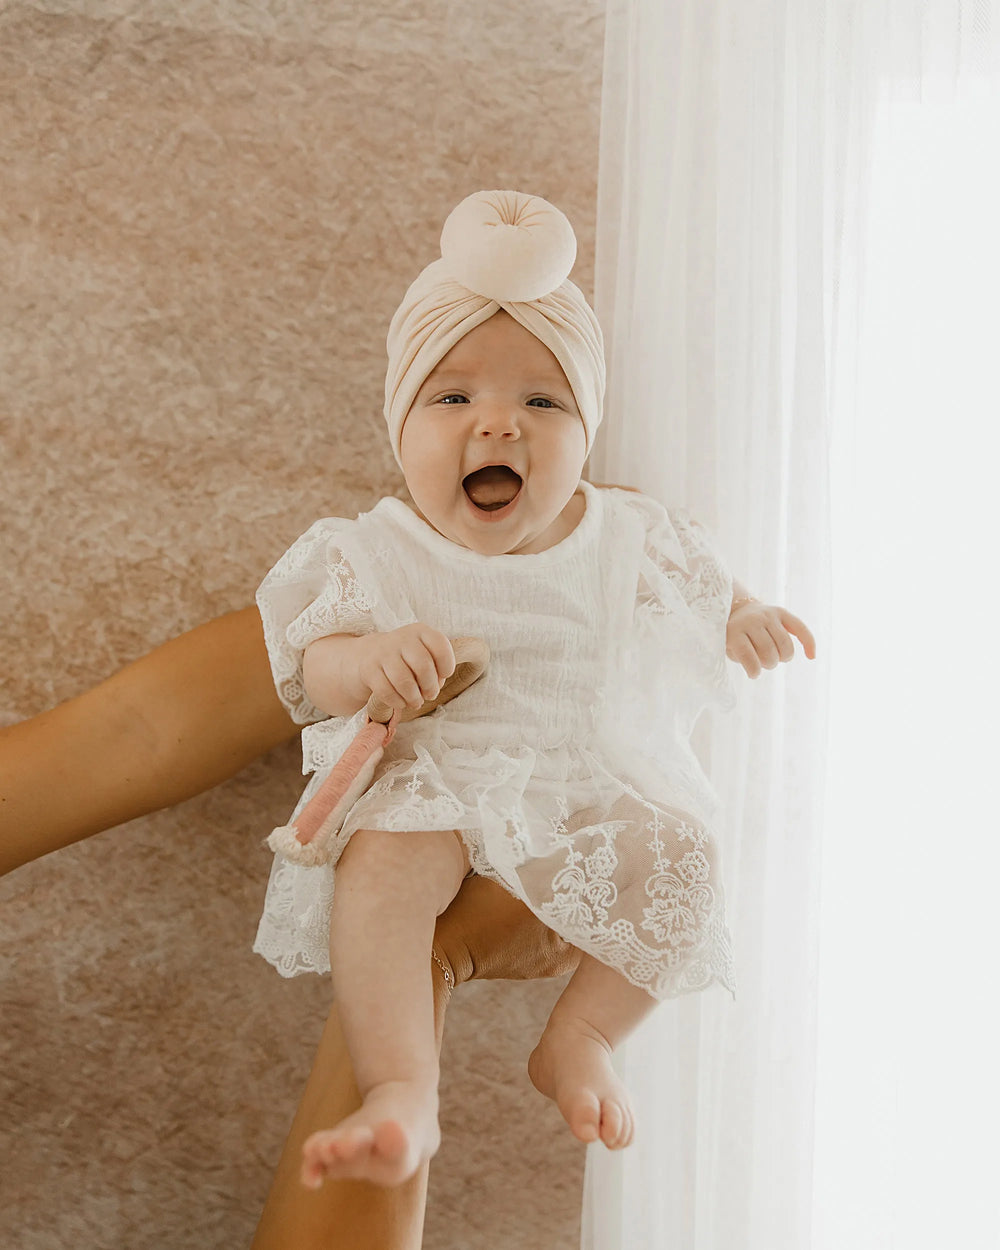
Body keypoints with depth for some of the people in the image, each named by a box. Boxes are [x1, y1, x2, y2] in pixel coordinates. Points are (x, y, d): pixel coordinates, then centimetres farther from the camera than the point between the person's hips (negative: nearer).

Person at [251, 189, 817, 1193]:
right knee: (383, 861, -31)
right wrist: (369, 659, -29)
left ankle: (578, 1040, -8)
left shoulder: (627, 538, 0)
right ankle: (402, 1094, -34)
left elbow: (695, 593, 20)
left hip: (595, 777, 2)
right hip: (427, 777, -2)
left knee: (680, 859, -22)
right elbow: (308, 666, -9)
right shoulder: (378, 553, -6)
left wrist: (745, 621, 3)